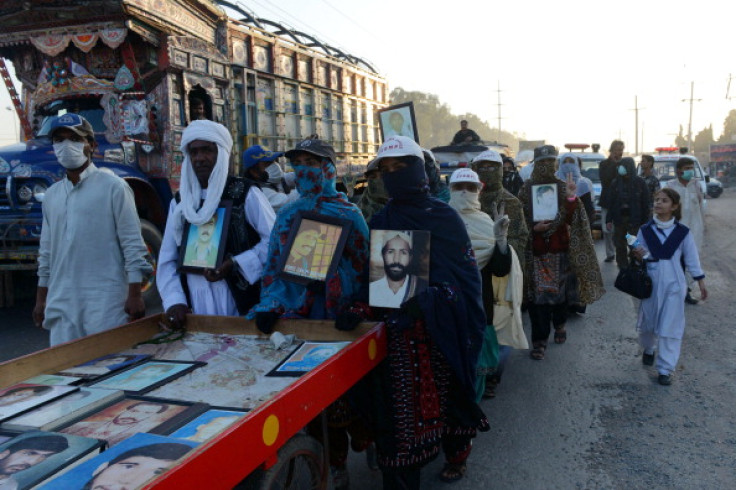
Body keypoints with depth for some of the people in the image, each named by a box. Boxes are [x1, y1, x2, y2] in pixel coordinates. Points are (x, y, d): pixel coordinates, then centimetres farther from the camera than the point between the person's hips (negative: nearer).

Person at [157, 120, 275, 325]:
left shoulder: (245, 193, -2)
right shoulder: (179, 202, 13)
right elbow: (166, 260, 10)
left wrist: (235, 264, -17)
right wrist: (173, 301, -4)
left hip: (239, 306, -3)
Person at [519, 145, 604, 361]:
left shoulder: (562, 187, 1)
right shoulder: (527, 189, 0)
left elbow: (570, 218, -8)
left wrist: (571, 197, -22)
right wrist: (533, 227, -15)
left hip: (559, 248, 1)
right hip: (535, 250, -1)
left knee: (559, 290, 14)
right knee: (537, 293, -3)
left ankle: (559, 325, 40)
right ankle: (539, 340, 3)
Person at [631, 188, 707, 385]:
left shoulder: (682, 232, -4)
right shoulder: (645, 230, -2)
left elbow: (692, 259, 3)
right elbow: (640, 256, 4)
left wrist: (701, 282, 5)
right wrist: (639, 255, -19)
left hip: (674, 284, -1)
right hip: (651, 282, 2)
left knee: (670, 326, -1)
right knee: (648, 321, 14)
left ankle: (665, 368, 9)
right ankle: (649, 349, 44)